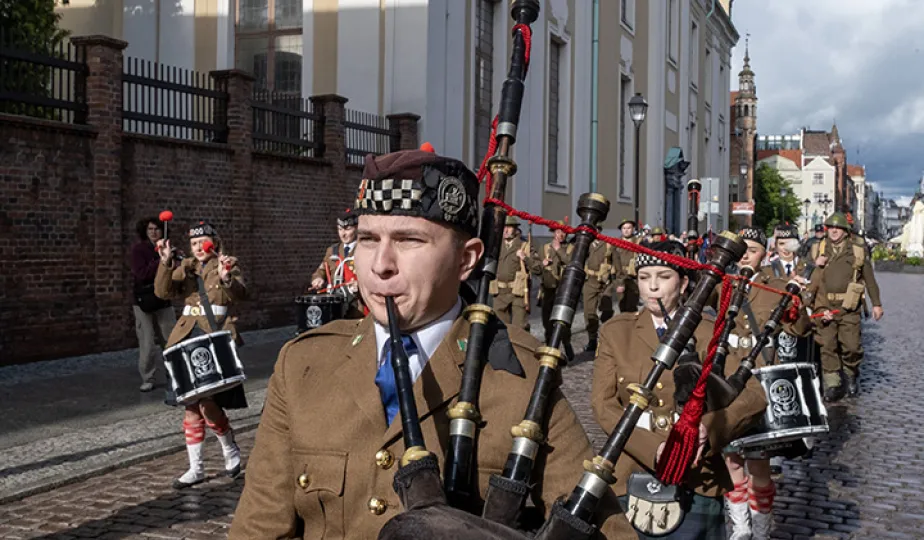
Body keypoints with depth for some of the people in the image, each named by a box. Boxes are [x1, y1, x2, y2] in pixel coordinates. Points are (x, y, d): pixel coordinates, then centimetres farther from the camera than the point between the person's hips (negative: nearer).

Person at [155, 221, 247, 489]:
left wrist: (225, 278, -34)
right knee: (190, 404, 6)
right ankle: (196, 468, 14)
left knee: (207, 402, -13)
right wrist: (166, 263, -14)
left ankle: (230, 450, 12)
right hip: (189, 338, 5)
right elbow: (163, 292, 0)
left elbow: (239, 294, -14)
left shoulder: (228, 264, 4)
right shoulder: (185, 267, 15)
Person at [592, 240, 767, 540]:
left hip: (696, 480, 0)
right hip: (632, 478, 1)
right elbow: (603, 404, -5)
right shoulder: (615, 332, 3)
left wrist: (709, 430, -26)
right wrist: (654, 449, -20)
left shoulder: (709, 332, 2)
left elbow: (753, 396, -7)